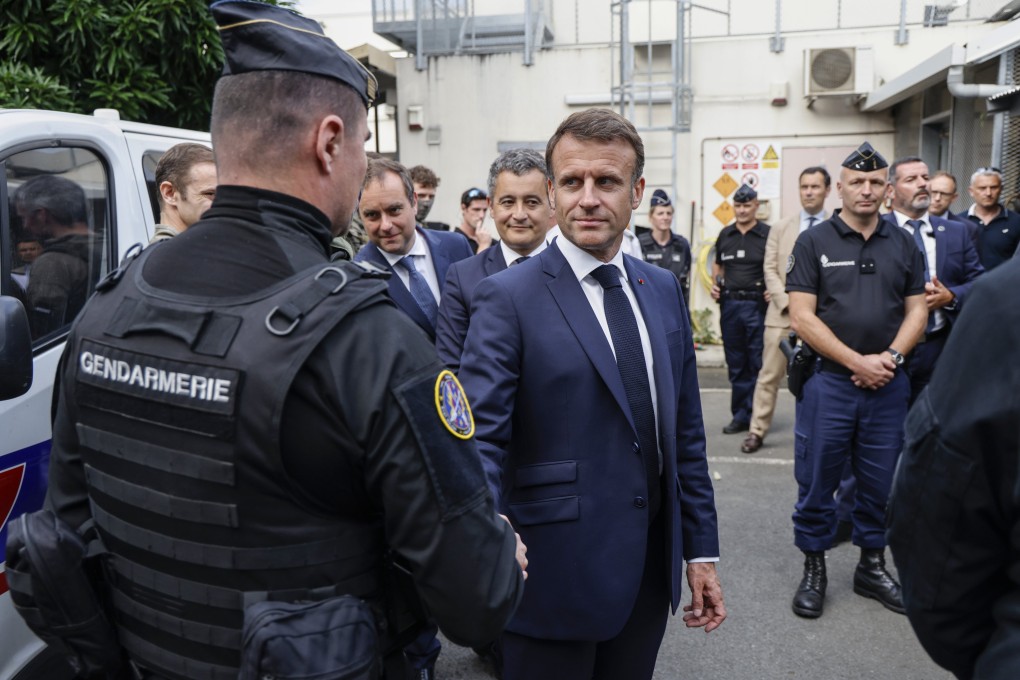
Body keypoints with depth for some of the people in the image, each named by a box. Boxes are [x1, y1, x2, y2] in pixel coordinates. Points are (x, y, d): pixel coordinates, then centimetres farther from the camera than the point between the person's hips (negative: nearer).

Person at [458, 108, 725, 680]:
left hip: (650, 572, 6)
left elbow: (685, 433, 9)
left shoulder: (663, 289, 6)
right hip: (555, 577, -5)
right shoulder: (508, 298, -12)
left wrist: (701, 549, 9)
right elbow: (481, 436, -18)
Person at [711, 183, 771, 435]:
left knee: (757, 364, -2)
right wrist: (715, 285, 7)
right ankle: (740, 415, 19)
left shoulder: (768, 234, -3)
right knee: (736, 364, 10)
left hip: (757, 304, -5)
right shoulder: (725, 235, 11)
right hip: (729, 304, 5)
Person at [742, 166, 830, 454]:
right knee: (769, 375, 2)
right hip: (782, 313, 1)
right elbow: (770, 269, 5)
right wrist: (787, 301, -9)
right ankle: (757, 431, 8)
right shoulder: (780, 228, 10)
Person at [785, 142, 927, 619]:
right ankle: (814, 569, 20)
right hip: (828, 381, -3)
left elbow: (917, 309, 9)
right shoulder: (814, 242, -2)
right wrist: (857, 361, -14)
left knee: (880, 481, 12)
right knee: (817, 480, 4)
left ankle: (872, 565, 29)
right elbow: (802, 316, -9)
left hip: (887, 384, 3)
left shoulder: (903, 244, 9)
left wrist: (890, 356, -9)